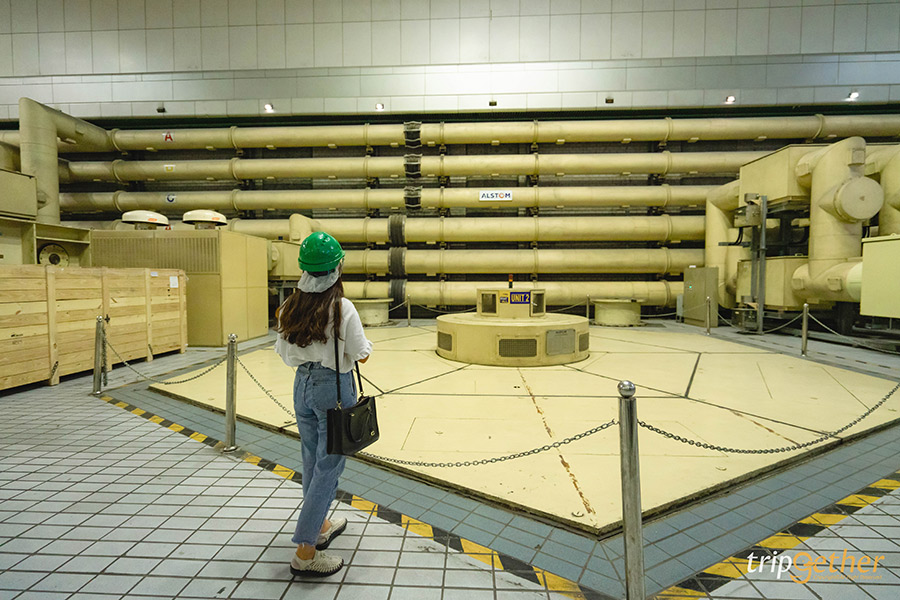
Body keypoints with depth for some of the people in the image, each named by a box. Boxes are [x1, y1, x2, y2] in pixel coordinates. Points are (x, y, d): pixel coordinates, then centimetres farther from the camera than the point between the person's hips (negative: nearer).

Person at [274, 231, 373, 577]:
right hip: (334, 387, -6)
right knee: (328, 467, 4)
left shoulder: (290, 307, -1)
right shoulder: (342, 308, -19)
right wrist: (365, 344, 7)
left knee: (312, 462, 21)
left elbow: (284, 354, 7)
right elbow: (361, 355, -13)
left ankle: (320, 526, 40)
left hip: (303, 385, 7)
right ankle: (305, 552, 10)